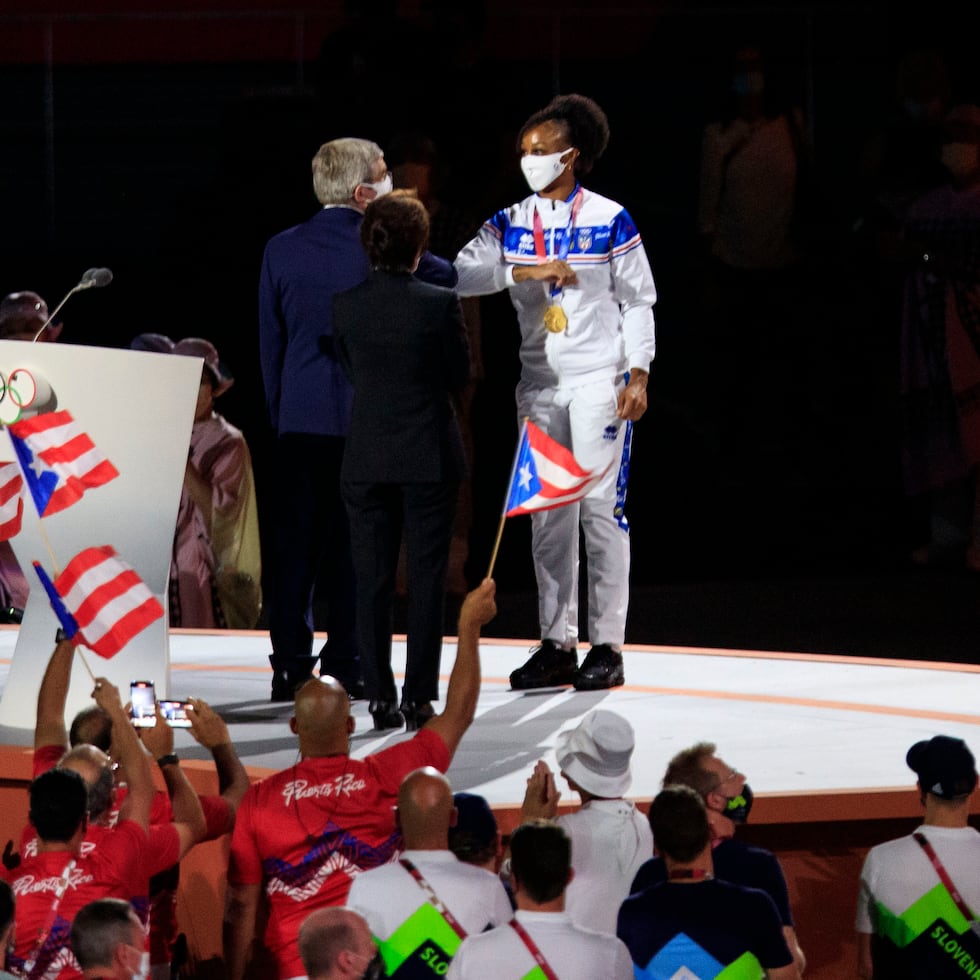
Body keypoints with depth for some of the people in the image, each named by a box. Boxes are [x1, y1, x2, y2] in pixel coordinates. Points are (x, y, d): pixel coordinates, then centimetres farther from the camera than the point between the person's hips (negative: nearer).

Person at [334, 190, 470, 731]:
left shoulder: (345, 305, -3)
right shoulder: (439, 303, -11)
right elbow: (459, 375, -1)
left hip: (367, 459, 2)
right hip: (429, 457, -2)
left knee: (371, 580, 7)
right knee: (426, 578, 3)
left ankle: (380, 697, 7)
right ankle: (419, 697, 1)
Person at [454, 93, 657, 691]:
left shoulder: (609, 221, -2)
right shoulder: (512, 224, 8)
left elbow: (638, 302, 0)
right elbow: (463, 275, -6)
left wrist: (638, 375, -8)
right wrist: (528, 271, -18)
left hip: (600, 383, -4)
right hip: (541, 386, 4)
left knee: (601, 510, -5)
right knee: (547, 517, 5)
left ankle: (607, 646, 0)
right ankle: (557, 644, 11)